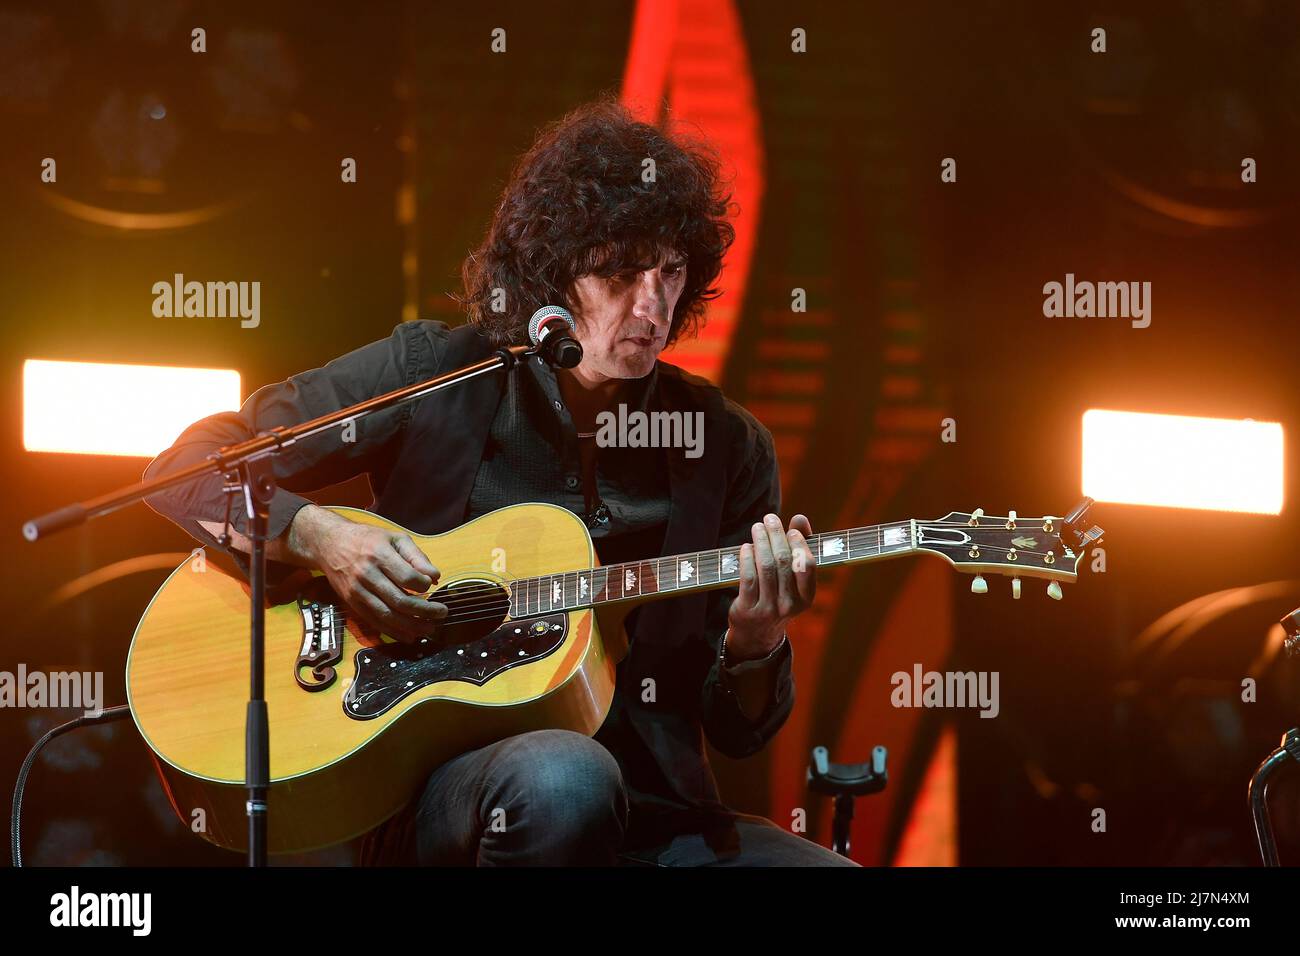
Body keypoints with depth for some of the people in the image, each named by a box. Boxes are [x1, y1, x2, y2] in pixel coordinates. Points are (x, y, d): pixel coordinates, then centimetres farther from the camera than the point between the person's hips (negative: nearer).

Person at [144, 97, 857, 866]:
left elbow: (738, 733, 10)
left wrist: (753, 644, -13)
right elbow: (192, 466, 3)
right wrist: (318, 538, -13)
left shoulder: (728, 448, 7)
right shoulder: (432, 376, 1)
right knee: (563, 774, -39)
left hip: (655, 818, 2)